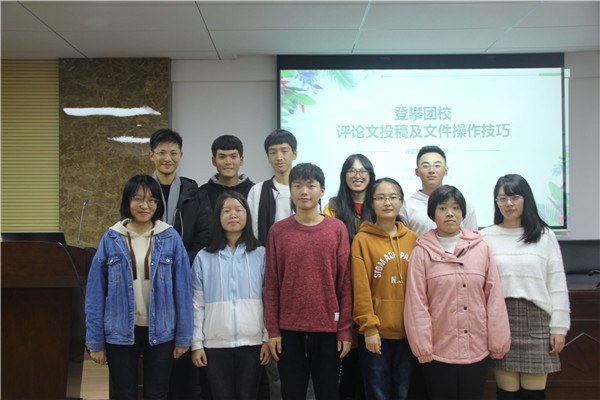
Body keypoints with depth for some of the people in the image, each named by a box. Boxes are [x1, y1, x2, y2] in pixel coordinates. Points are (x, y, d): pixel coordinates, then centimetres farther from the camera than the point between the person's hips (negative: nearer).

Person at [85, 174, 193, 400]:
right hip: (121, 333, 0)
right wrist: (96, 342, 0)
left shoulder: (170, 238, -2)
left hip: (160, 333, 0)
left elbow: (183, 290, -1)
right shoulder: (111, 239, -1)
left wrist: (183, 337, -2)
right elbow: (96, 294, 1)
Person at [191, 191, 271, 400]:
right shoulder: (204, 258, 7)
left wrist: (269, 339, -1)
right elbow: (197, 304, 6)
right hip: (215, 344, 0)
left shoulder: (260, 255, 6)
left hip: (252, 342, 0)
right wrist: (196, 344, 2)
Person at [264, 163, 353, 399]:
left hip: (328, 329, 0)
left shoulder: (337, 229, 1)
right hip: (289, 330, 0)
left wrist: (346, 329, -2)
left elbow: (345, 282, 1)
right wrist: (272, 329, -1)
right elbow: (271, 284, 3)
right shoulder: (278, 231, 2)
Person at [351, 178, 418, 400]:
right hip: (376, 331, -3)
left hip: (408, 331, 3)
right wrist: (369, 326, -11)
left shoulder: (413, 239, 7)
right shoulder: (362, 240, -3)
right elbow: (361, 288, -6)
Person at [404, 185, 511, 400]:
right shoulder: (422, 252, -1)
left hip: (477, 350, 2)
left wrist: (498, 343, 4)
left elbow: (494, 297, 6)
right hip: (439, 352, -2)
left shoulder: (481, 248, 6)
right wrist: (422, 348, -7)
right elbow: (416, 304, -4)